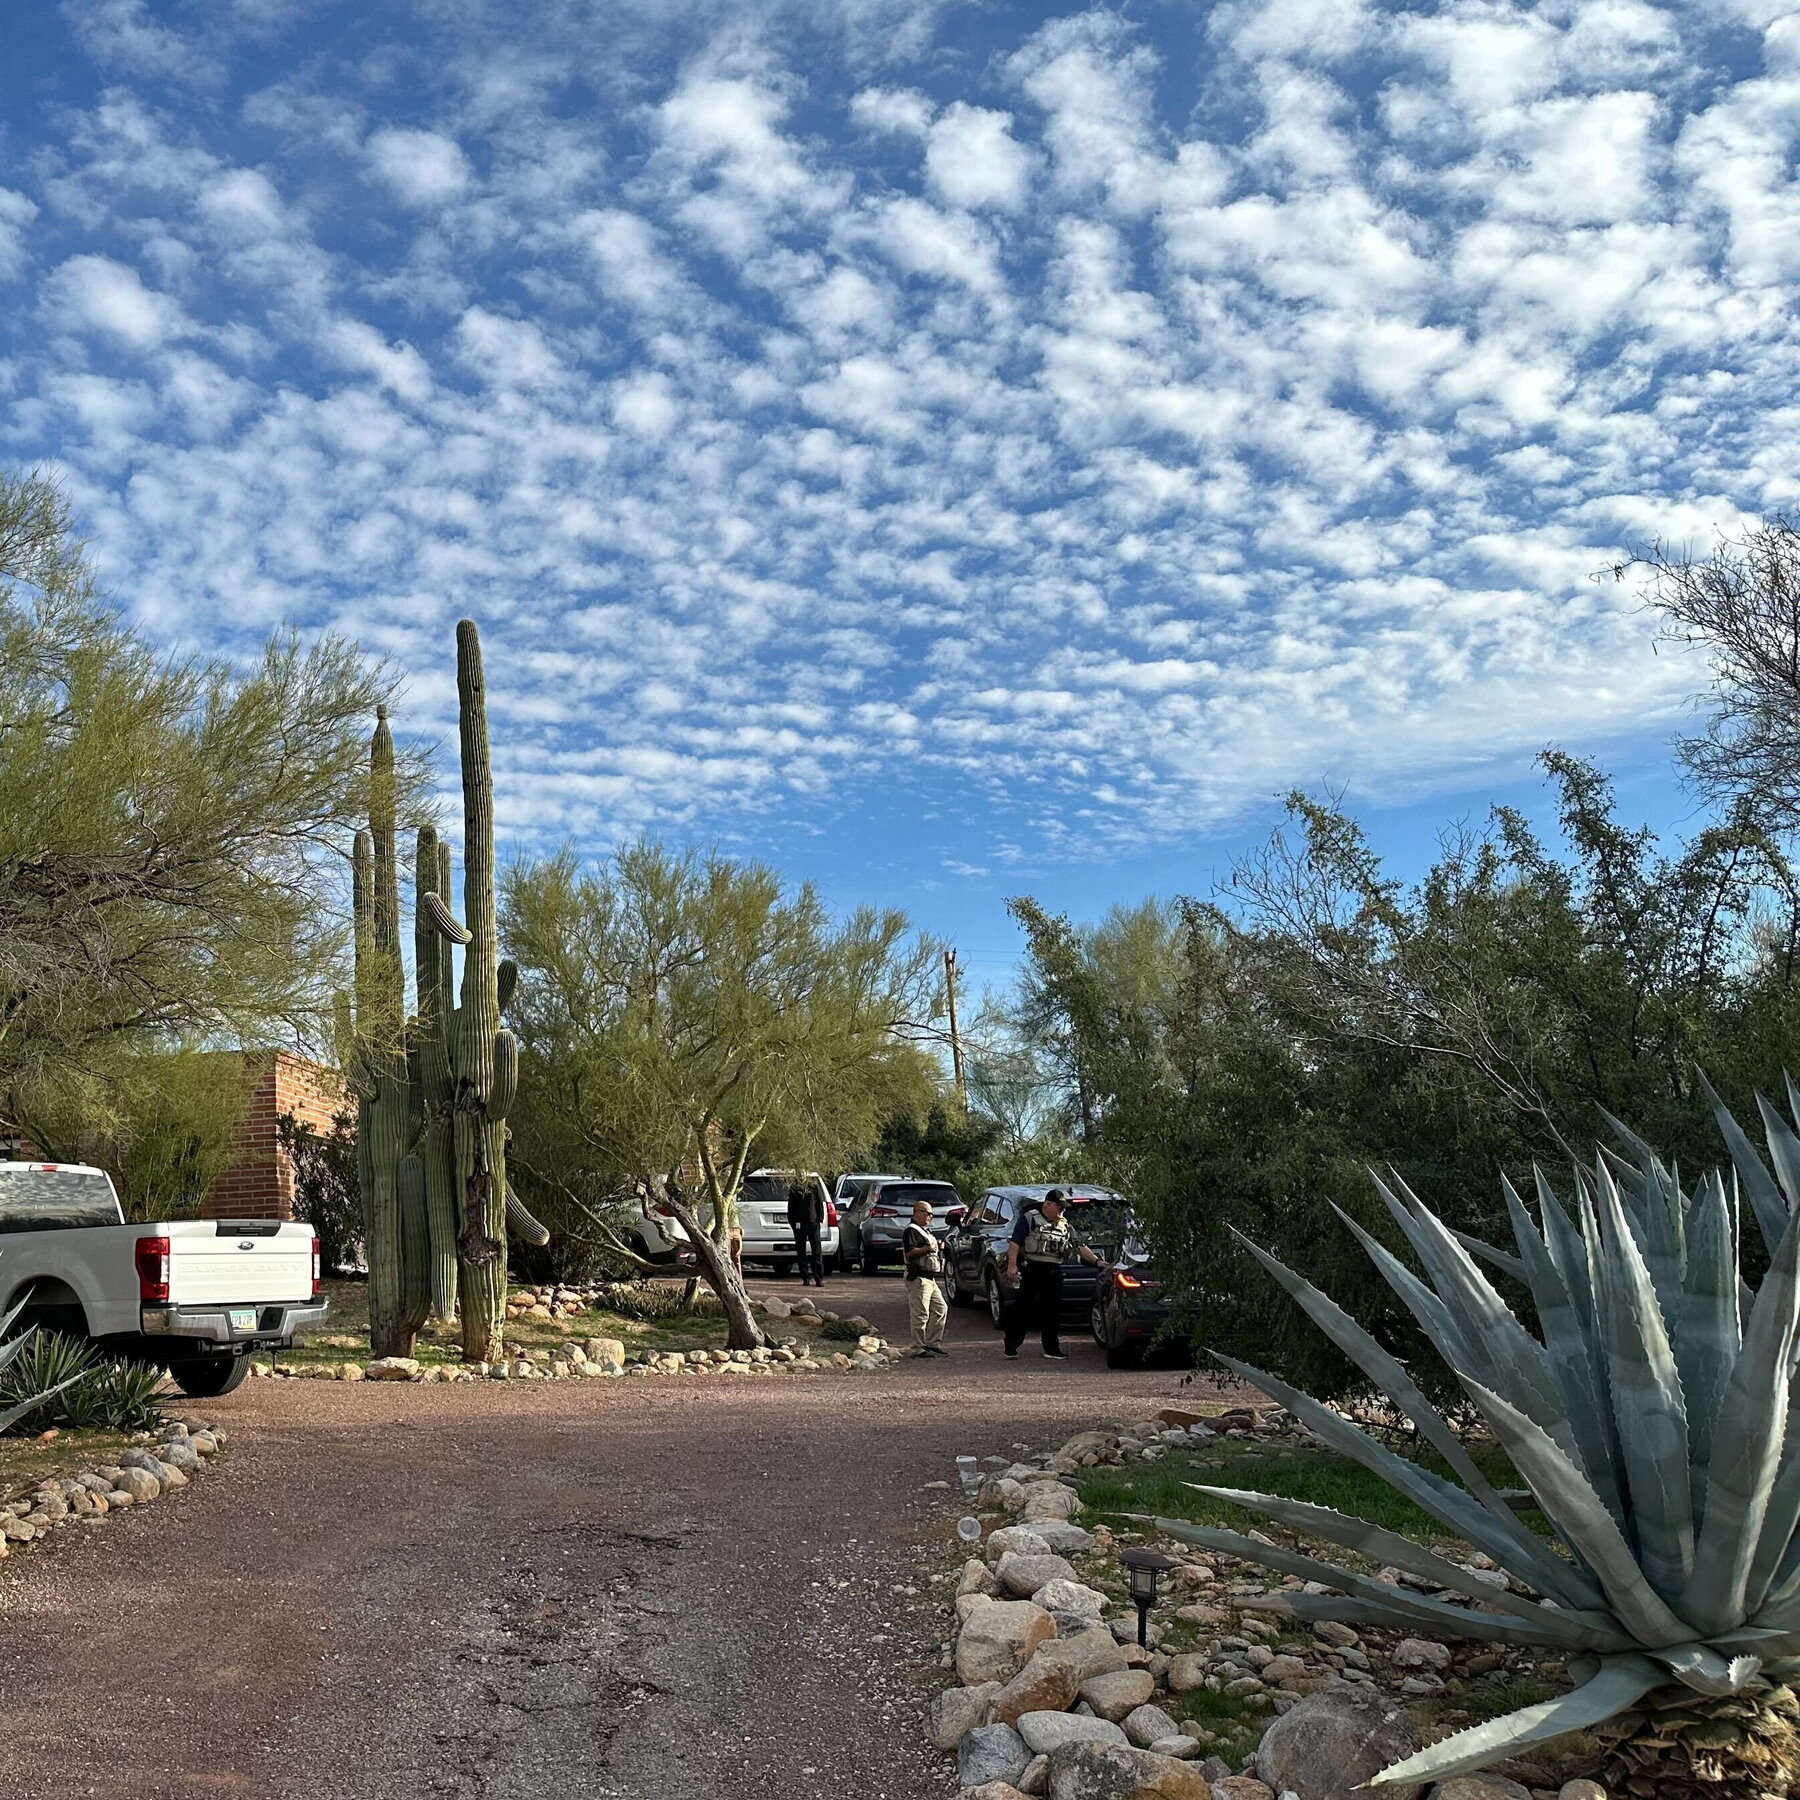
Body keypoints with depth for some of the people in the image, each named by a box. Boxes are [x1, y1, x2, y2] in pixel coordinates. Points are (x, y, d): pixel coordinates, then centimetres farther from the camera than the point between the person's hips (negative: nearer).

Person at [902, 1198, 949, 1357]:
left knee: (941, 1309, 11)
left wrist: (937, 1248, 16)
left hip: (930, 1279, 11)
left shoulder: (925, 1231, 22)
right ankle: (917, 1348, -3)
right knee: (920, 1314, -8)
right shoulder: (911, 1231, -11)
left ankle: (932, 1344, 18)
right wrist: (927, 1249, -23)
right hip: (918, 1279, -11)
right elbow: (909, 1253, -21)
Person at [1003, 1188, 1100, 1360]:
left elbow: (1080, 1247, 14)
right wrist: (1012, 1265, -16)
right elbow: (1015, 1243, -7)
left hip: (1053, 1273, 5)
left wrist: (1097, 1261, 2)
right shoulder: (1029, 1219, -2)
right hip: (1030, 1270, -5)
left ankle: (1052, 1349, 13)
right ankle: (1011, 1346, 7)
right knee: (1022, 1308, -1)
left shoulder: (1065, 1225, 16)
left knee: (1052, 1310, 6)